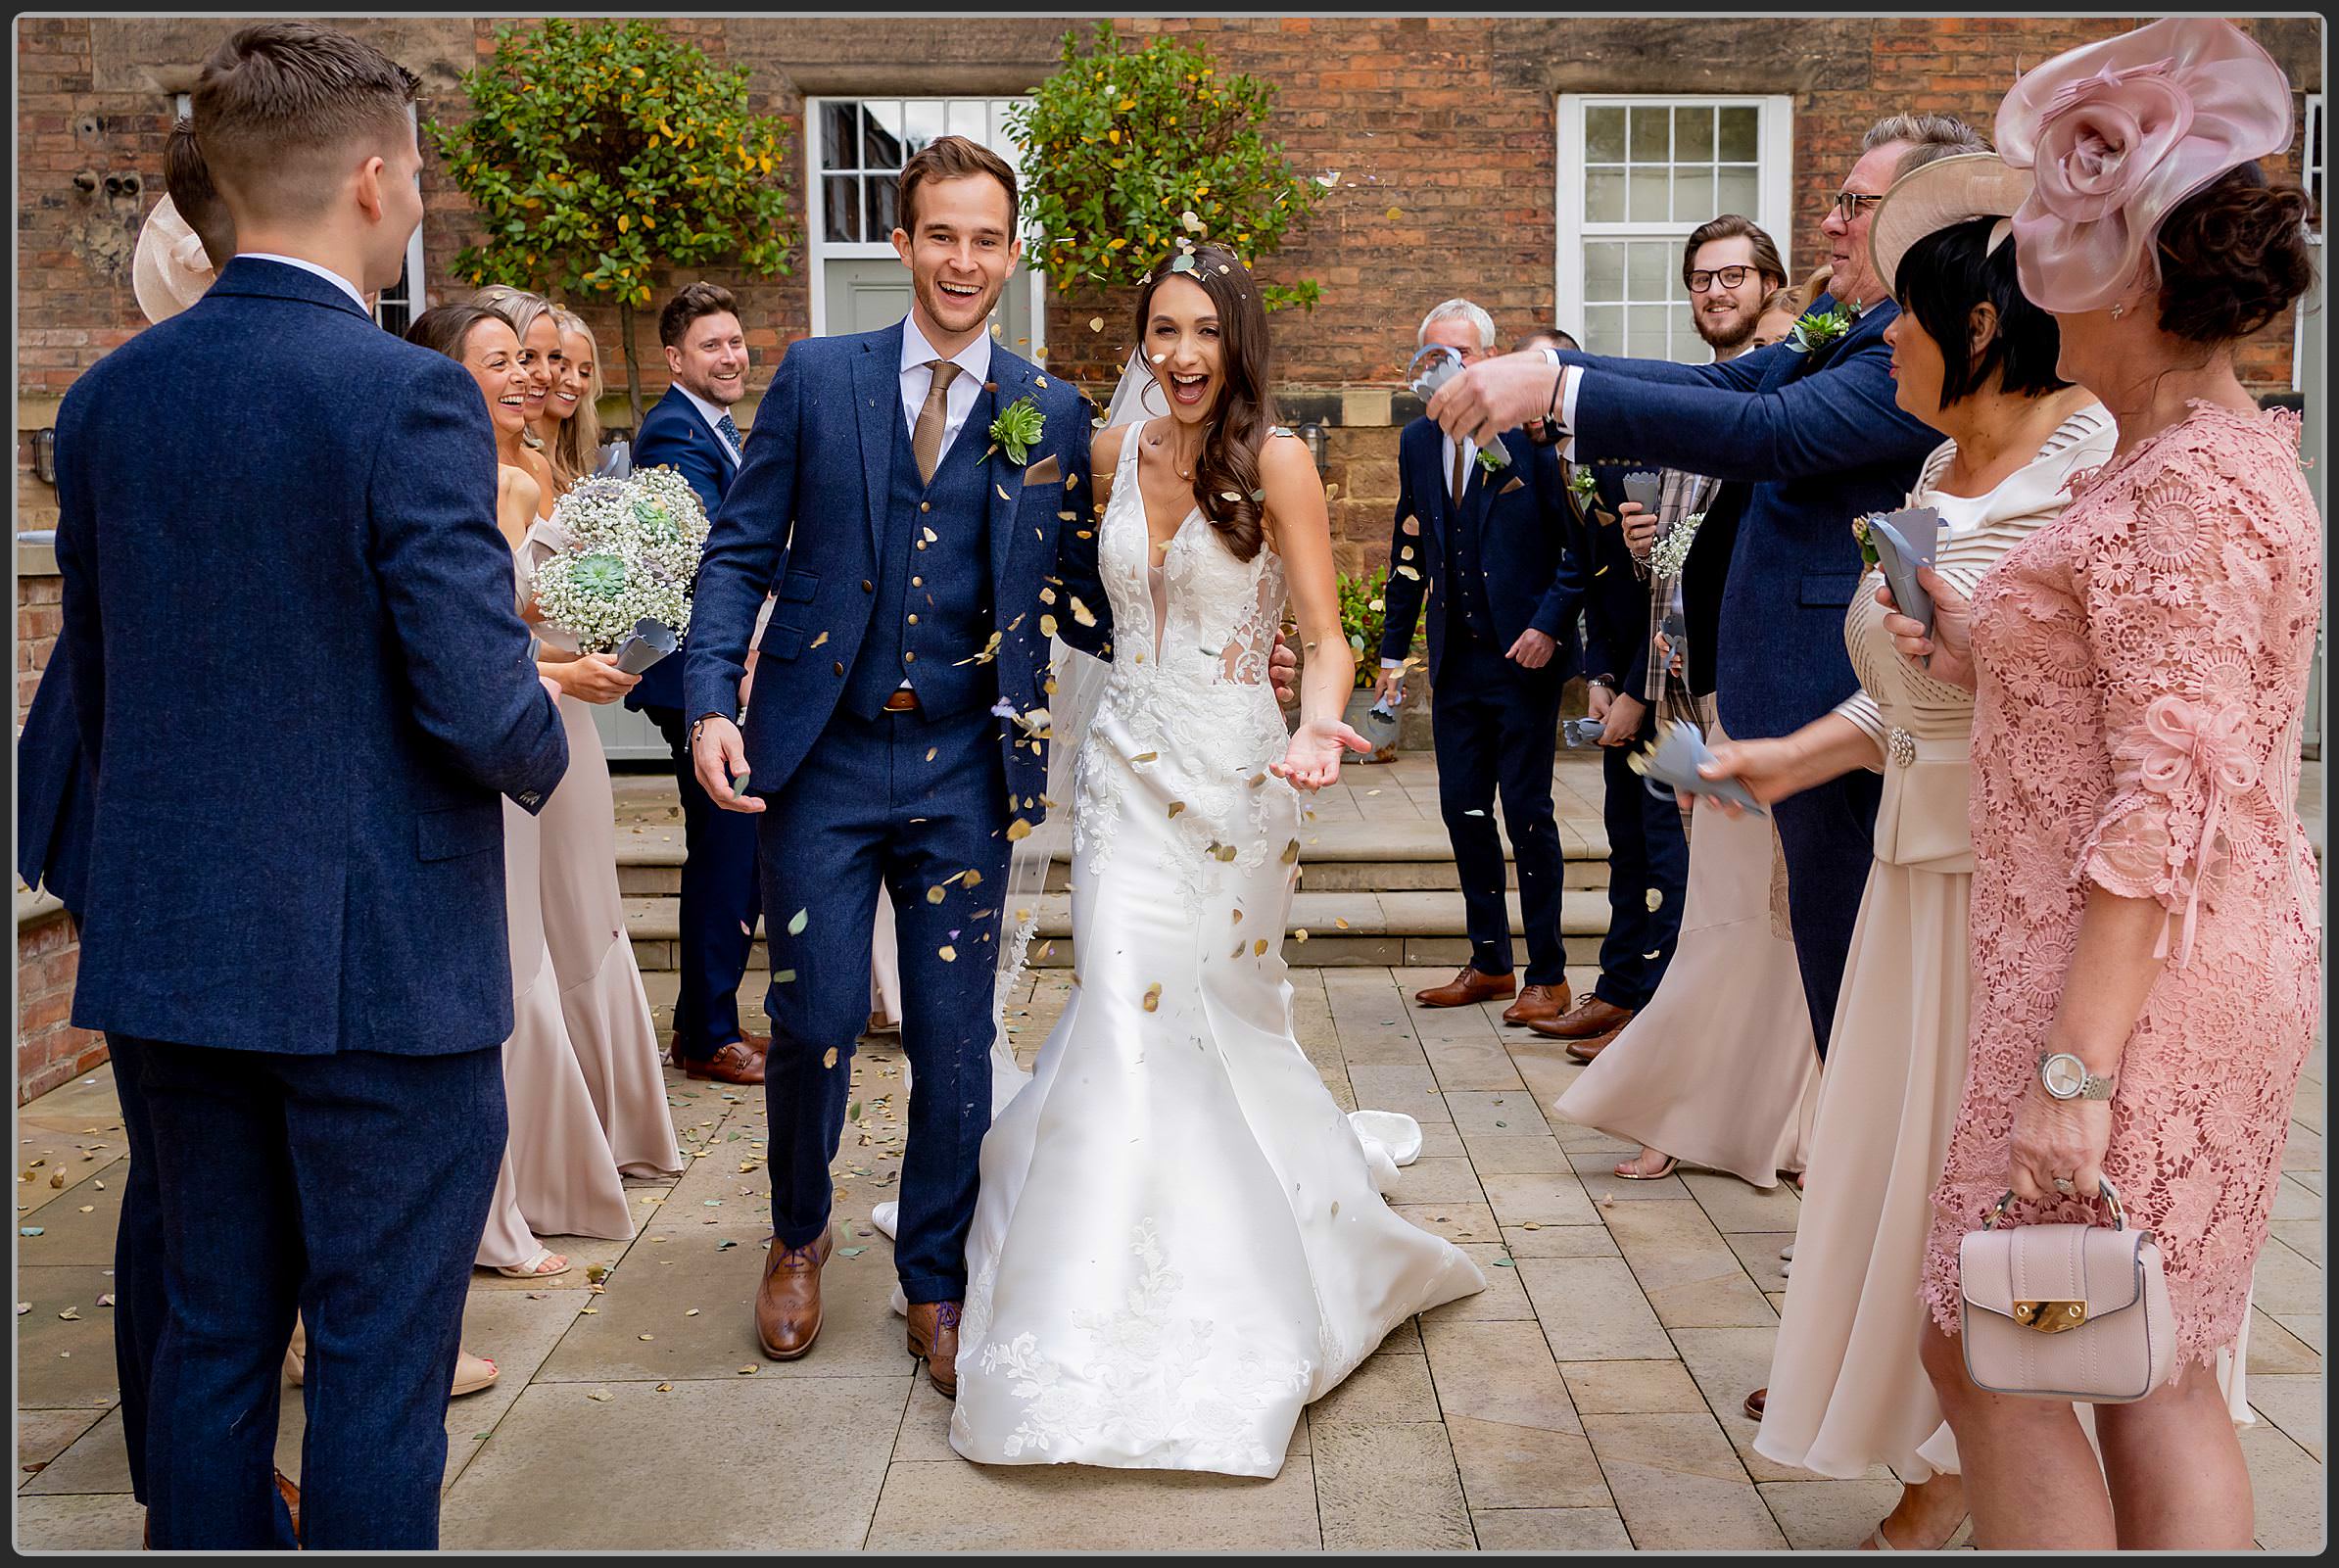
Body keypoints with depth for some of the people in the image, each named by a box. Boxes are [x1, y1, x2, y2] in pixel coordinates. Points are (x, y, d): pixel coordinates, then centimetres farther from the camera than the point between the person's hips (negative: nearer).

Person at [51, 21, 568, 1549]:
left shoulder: (108, 394, 5)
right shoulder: (406, 397, -16)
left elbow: (95, 682, 11)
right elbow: (478, 704, -20)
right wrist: (545, 748, 2)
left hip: (172, 952, 7)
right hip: (384, 963, -6)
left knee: (213, 1338, 18)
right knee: (381, 1365, 6)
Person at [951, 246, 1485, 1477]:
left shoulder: (1275, 460, -7)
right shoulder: (1115, 452, 7)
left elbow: (1326, 637, -11)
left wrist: (1316, 727, -28)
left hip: (1232, 775, -3)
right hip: (1127, 768, 3)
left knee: (1213, 1022, 6)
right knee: (1127, 1010, -7)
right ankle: (1113, 1323, 4)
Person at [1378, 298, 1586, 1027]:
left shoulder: (1532, 431, -7)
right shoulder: (1417, 441, 10)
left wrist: (1549, 622, -16)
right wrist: (1394, 649, 13)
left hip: (1523, 656, -5)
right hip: (1456, 660, 6)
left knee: (1527, 812, -2)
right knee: (1462, 808, 9)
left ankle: (1547, 976, 11)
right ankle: (1490, 963, 23)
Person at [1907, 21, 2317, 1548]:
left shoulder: (2187, 491, -18)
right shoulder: (2220, 457, 14)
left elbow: (2166, 803, -24)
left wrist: (2071, 1066, -24)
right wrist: (1982, 655, 17)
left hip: (2143, 971, -10)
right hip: (2197, 970, 10)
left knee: (1991, 1354, 1)